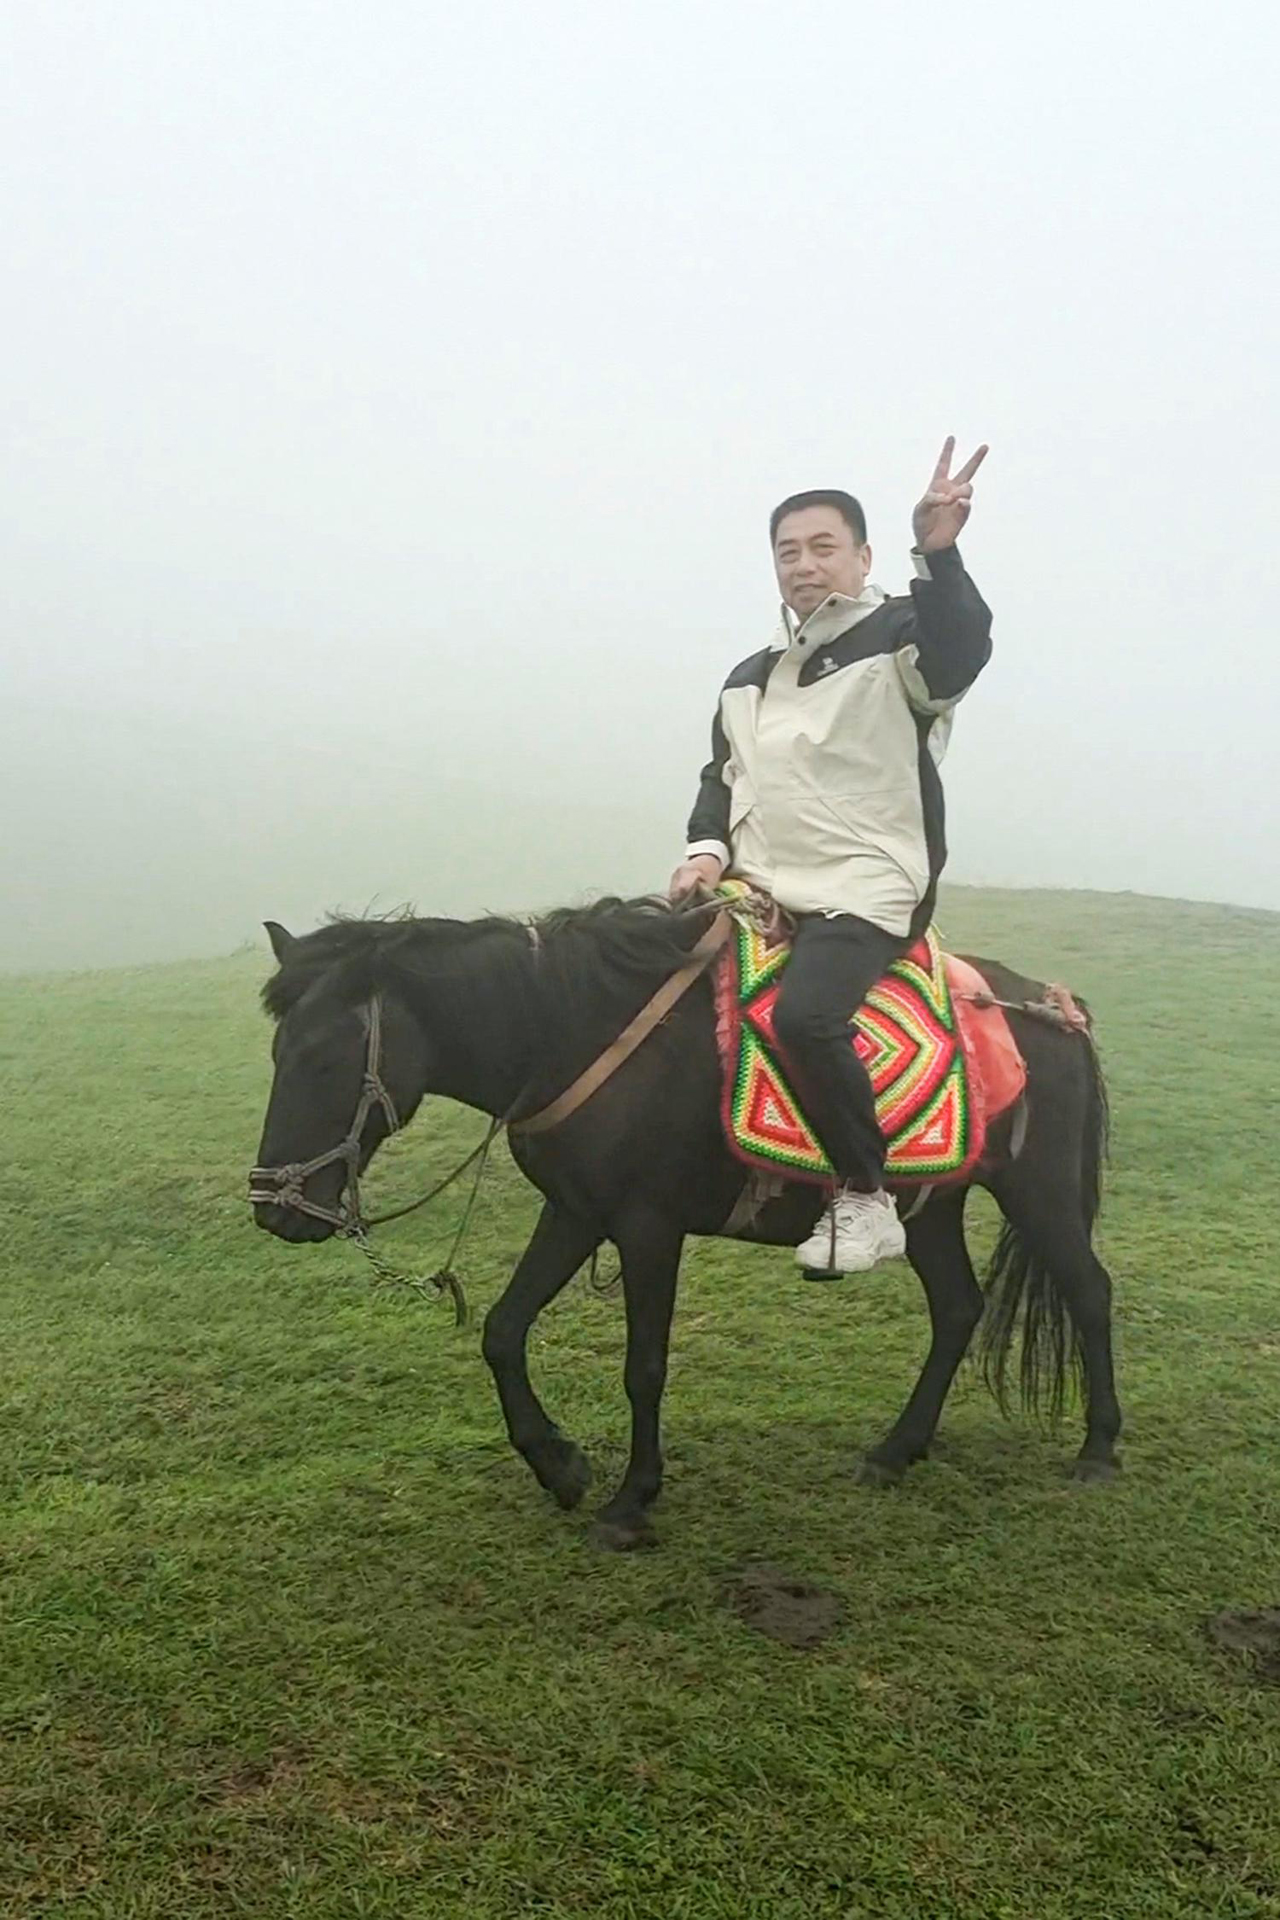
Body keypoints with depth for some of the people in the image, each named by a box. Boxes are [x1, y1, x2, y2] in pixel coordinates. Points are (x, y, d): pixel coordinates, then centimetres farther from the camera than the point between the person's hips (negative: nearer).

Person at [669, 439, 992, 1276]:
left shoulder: (901, 639, 0)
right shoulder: (750, 678, 21)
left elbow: (963, 648, -23)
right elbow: (721, 776, 24)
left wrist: (938, 552, -40)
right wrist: (710, 846, 3)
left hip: (867, 890, -8)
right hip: (758, 893, 8)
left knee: (804, 1014, -32)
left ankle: (866, 1196, -15)